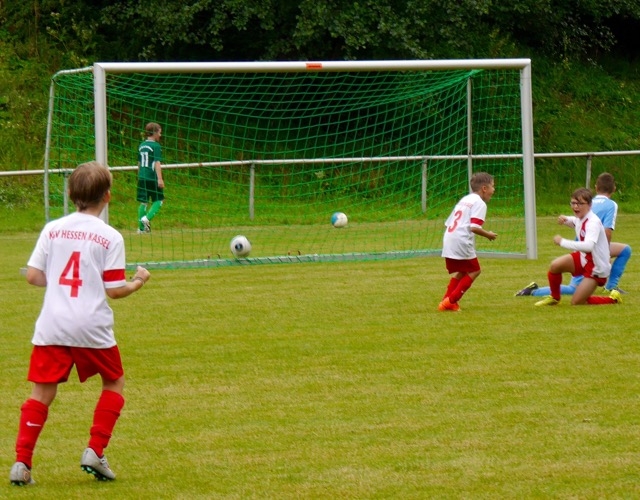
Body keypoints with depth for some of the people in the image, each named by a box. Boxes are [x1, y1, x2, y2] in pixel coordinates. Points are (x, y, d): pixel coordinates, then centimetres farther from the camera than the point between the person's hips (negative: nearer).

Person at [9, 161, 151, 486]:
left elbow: (33, 276, 4)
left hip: (51, 326, 2)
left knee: (42, 392, 6)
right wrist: (138, 282, 14)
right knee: (114, 382, 20)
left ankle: (21, 462, -6)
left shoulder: (52, 230, 4)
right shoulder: (110, 237, -5)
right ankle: (95, 452, 10)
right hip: (92, 327, -2)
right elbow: (114, 290, -5)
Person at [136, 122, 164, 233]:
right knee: (158, 200, 4)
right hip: (152, 178, -7)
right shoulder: (155, 146, -9)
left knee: (143, 202, 9)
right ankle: (147, 218, -15)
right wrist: (160, 179, -19)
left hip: (142, 178, 7)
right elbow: (157, 163, -16)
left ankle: (141, 227, 8)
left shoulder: (141, 146, 13)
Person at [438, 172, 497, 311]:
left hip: (448, 240, 8)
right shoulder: (479, 203, -4)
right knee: (474, 271, 6)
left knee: (460, 272, 20)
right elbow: (474, 227, -17)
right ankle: (451, 300, -2)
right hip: (462, 242, -8)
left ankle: (446, 302, 10)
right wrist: (488, 235, -1)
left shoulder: (464, 200, 24)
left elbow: (448, 222, 23)